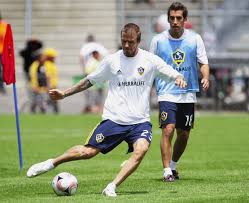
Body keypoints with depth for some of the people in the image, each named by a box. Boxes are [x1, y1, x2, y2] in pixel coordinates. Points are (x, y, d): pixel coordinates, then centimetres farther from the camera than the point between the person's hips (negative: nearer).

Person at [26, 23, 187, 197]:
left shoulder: (150, 60, 0)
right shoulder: (112, 60, 4)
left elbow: (174, 75, 2)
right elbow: (90, 81, 15)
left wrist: (179, 78, -23)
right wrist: (64, 93, 13)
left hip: (140, 121, 0)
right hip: (114, 119, 0)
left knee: (141, 149, -29)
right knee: (88, 152, -5)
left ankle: (112, 187, -24)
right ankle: (52, 163, 18)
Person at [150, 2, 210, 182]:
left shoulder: (195, 39, 1)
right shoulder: (158, 40, -1)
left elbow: (203, 63, 4)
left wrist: (205, 78, -16)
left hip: (188, 95, 2)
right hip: (167, 94, -2)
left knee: (183, 135, 9)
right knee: (168, 130, -17)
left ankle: (173, 165, 31)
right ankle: (167, 172, -14)